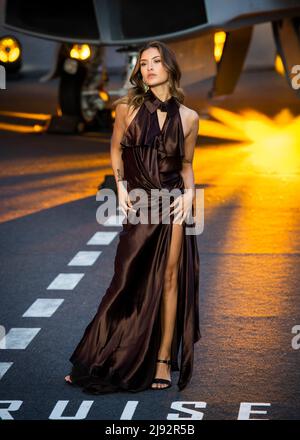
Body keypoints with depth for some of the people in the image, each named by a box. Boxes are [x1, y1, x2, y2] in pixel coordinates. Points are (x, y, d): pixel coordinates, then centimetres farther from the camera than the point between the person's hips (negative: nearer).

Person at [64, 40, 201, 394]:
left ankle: (164, 360, 13)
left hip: (172, 203, 0)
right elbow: (116, 151, 11)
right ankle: (96, 362, 16)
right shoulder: (128, 108, 0)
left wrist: (189, 192, -4)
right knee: (128, 283, 3)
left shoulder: (188, 118, 2)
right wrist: (121, 188, -1)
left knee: (168, 280, 2)